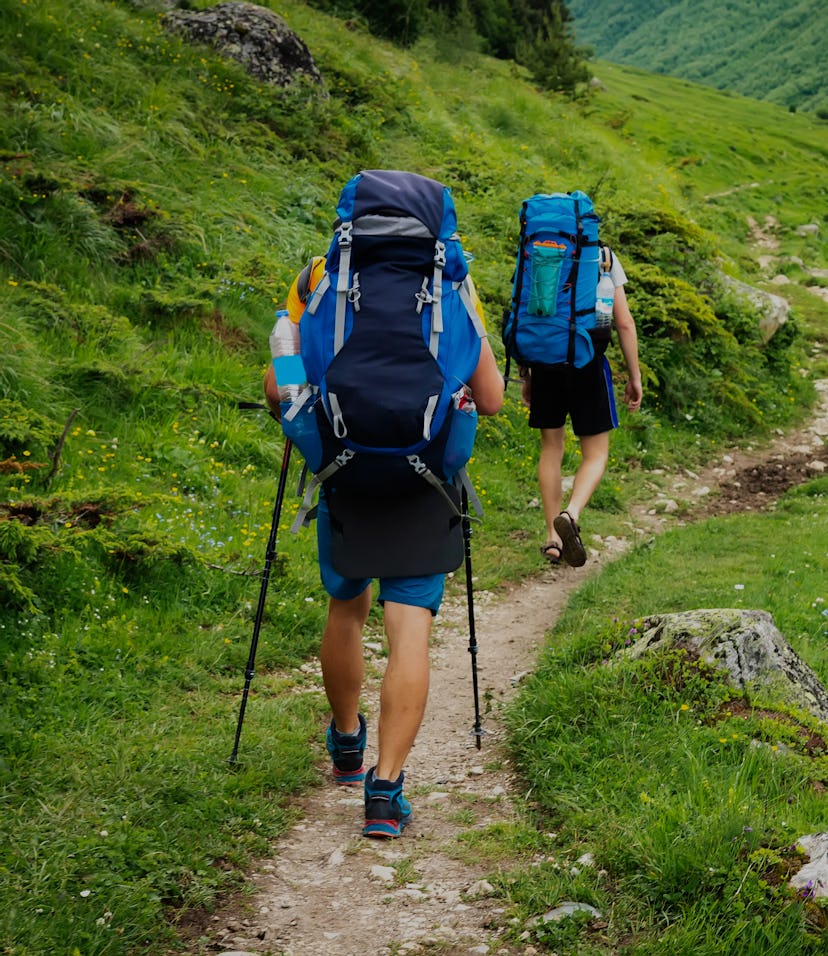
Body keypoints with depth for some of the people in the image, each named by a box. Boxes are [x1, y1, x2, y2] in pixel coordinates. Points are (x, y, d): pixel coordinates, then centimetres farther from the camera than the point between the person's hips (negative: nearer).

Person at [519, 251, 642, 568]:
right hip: (587, 362, -2)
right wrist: (634, 376, 4)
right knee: (595, 454, 8)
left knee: (551, 449, 14)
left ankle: (553, 540, 13)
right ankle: (571, 514, -20)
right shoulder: (604, 258, 0)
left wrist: (524, 375, 15)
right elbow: (624, 323, -3)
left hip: (544, 361, 2)